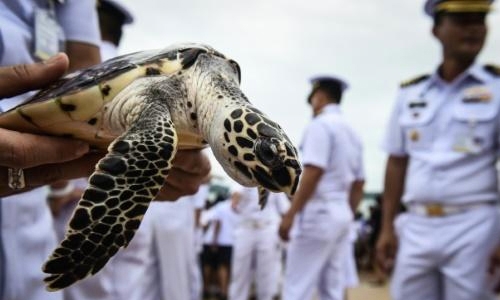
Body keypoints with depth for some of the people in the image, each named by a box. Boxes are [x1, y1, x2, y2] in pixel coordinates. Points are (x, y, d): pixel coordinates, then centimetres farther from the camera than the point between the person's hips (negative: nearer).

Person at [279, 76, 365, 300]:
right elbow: (359, 182, 20)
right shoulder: (351, 132, 17)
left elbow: (313, 173, -20)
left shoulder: (320, 125, -9)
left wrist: (290, 214, -19)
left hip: (318, 212, -9)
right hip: (342, 214, 9)